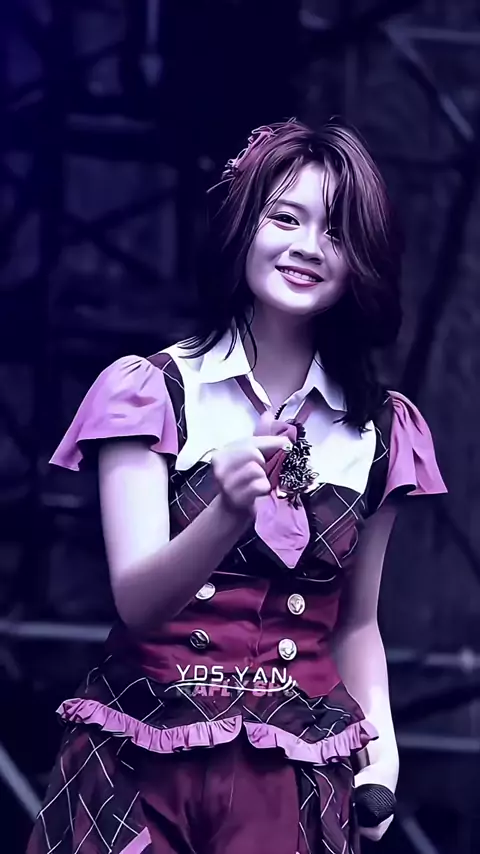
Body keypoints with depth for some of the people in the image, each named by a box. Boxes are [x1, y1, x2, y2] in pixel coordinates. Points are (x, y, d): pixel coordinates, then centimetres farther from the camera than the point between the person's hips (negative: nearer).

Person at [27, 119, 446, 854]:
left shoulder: (381, 431, 4)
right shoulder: (150, 391, -4)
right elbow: (137, 602, -14)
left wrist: (380, 747, -2)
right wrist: (230, 512, -32)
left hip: (299, 782, 2)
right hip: (140, 766, -2)